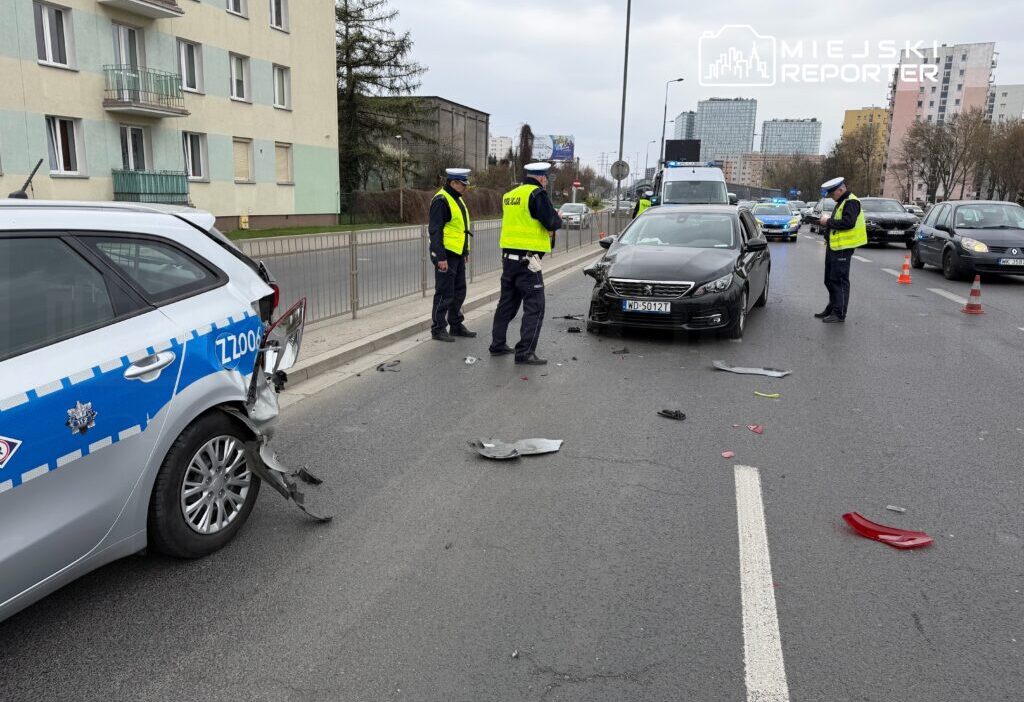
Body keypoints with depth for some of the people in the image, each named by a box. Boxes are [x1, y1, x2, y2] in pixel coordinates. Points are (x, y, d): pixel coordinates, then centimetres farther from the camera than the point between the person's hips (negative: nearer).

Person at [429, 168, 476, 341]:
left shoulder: (458, 199, 16)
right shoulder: (441, 200, -14)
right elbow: (435, 230, -19)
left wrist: (466, 251, 22)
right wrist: (440, 257, -23)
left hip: (458, 254, 10)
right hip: (445, 255, -10)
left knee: (459, 292, 15)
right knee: (444, 294, -4)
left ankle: (456, 325, 26)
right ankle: (438, 329, 6)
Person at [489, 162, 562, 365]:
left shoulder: (510, 195, 14)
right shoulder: (537, 194, -11)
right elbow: (552, 222, -16)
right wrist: (558, 219, 6)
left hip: (508, 257, 8)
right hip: (528, 260, -8)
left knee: (507, 303, 18)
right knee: (534, 307, -3)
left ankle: (497, 344, 25)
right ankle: (525, 352, -6)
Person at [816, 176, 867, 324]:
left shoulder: (851, 202, -13)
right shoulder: (841, 202, 18)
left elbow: (848, 223, -25)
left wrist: (829, 221, -17)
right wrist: (826, 222, 5)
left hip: (842, 248, -10)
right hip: (834, 247, 10)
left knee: (839, 281, -6)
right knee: (830, 280, 17)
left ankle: (839, 314, -2)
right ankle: (832, 308, 29)